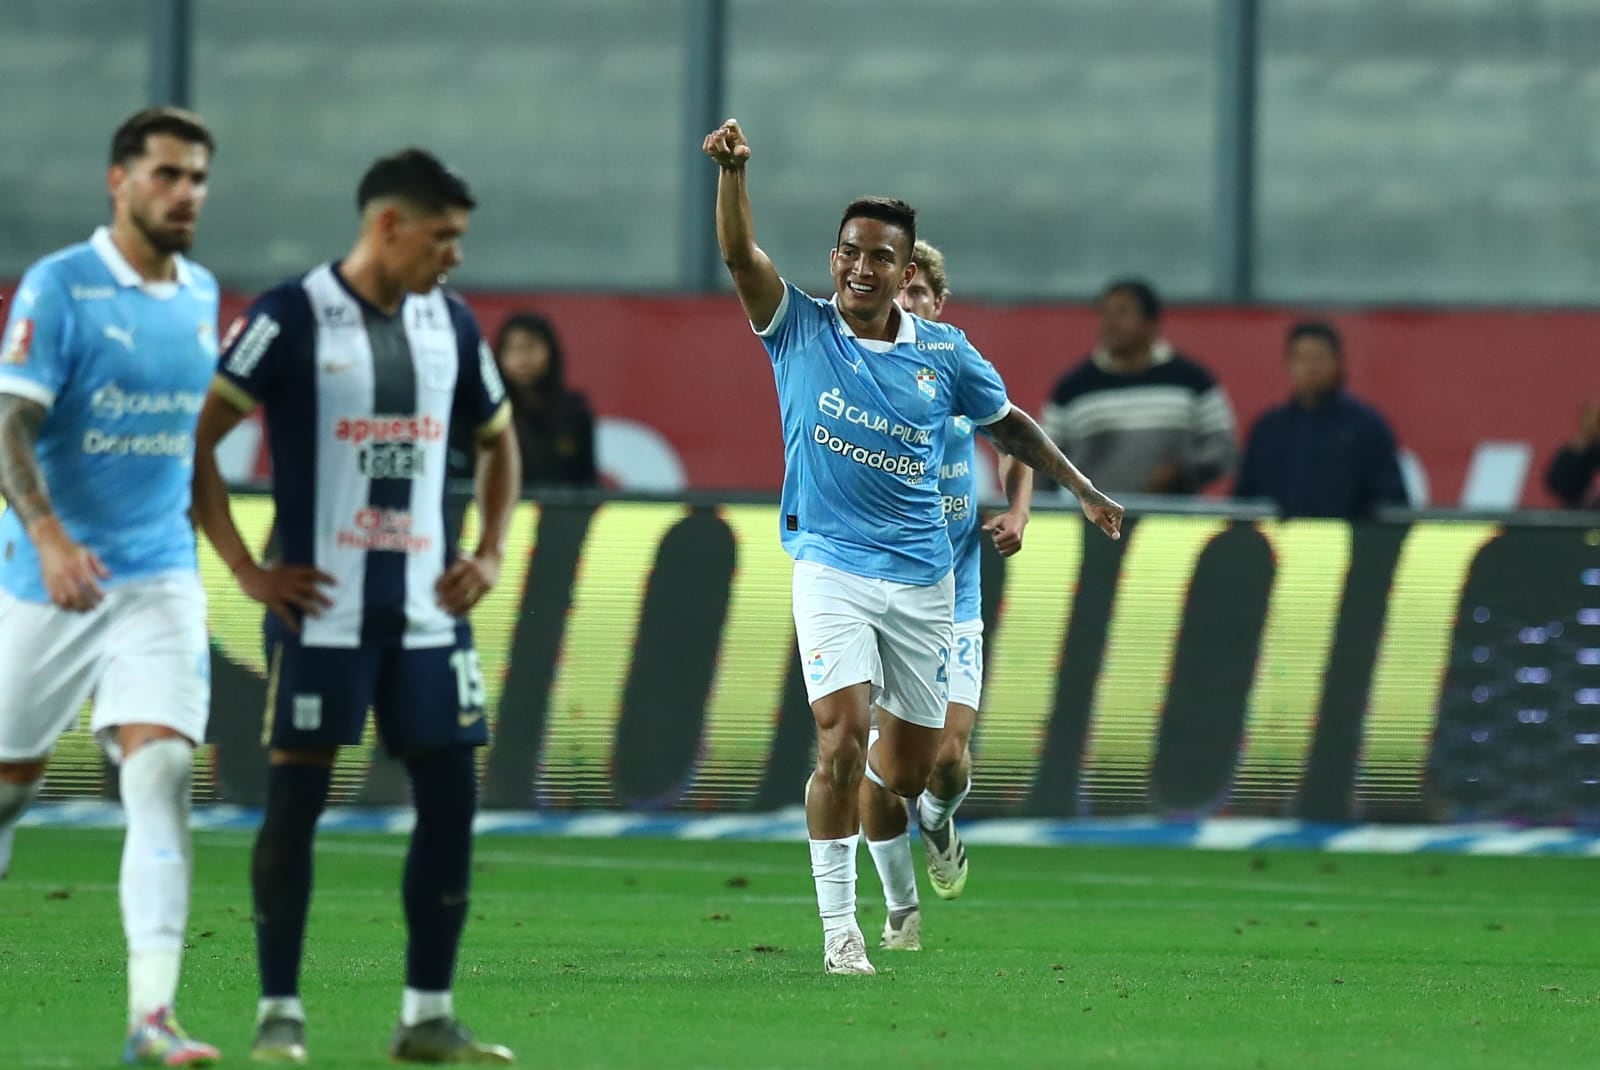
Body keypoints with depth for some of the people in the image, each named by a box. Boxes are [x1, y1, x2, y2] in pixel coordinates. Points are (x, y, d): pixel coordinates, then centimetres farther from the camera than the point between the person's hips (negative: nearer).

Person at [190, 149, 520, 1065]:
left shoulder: (450, 322, 9)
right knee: (297, 797, -3)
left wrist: (492, 554, 12)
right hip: (322, 607, -6)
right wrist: (246, 570, -11)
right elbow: (194, 438, -9)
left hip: (427, 606, 6)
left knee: (451, 797, 2)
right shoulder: (292, 319, -9)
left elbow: (499, 441, 25)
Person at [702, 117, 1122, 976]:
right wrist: (732, 172, -35)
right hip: (829, 567, -3)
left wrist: (1079, 487, 22)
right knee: (843, 735, -21)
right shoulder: (799, 331, -4)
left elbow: (1007, 422, 18)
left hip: (920, 577, 3)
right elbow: (741, 255, -19)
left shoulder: (943, 355, 2)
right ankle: (838, 925, -15)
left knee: (908, 770, 8)